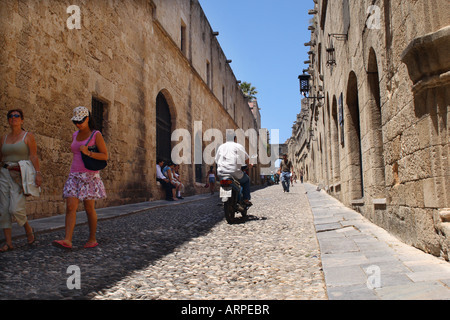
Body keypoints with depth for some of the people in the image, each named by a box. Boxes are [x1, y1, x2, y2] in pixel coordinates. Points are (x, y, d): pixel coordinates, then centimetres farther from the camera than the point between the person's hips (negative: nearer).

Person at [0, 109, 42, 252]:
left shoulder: (28, 136, 2)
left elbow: (34, 156, -6)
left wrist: (38, 173, -14)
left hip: (20, 175, -5)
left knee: (15, 208, -15)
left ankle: (29, 230, 13)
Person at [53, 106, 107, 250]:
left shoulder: (96, 135, -2)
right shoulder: (75, 135, 15)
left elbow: (105, 156, -6)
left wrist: (88, 153, -19)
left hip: (90, 176, -5)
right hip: (74, 175, 5)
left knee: (89, 208, 0)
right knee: (70, 207, -9)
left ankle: (92, 239, 12)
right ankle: (67, 240, -13)